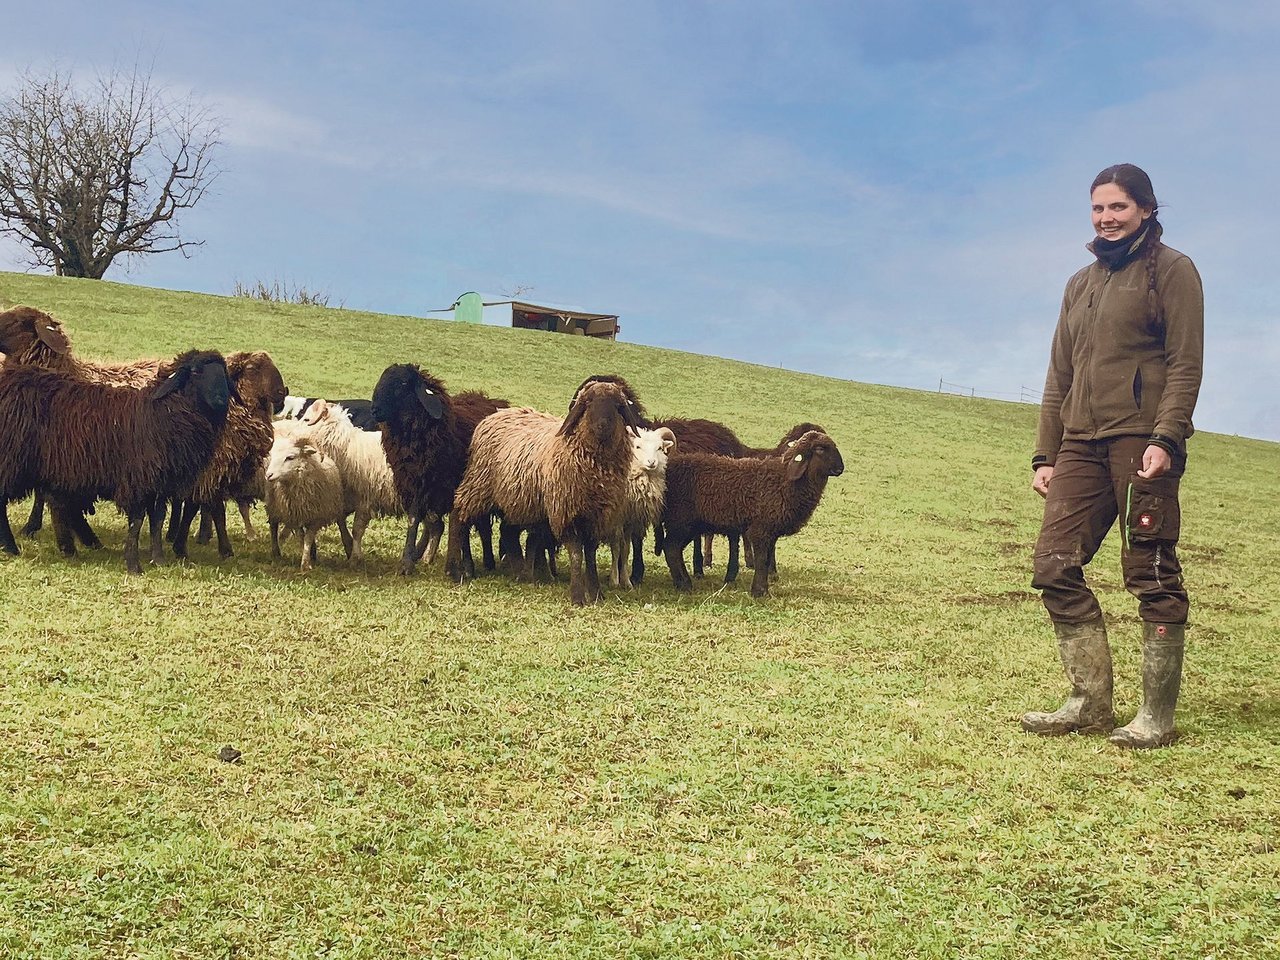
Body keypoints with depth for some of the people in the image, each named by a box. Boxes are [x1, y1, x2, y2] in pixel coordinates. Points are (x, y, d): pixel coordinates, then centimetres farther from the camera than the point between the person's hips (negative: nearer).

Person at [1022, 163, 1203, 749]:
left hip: (1142, 441, -6)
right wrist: (1046, 454, 14)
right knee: (1056, 567, -2)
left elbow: (1185, 364, -6)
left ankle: (1157, 716, 1)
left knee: (1152, 575, -5)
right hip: (1081, 443, 7)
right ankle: (1091, 702, 5)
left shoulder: (1170, 270, 4)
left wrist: (1165, 439, -18)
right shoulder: (1080, 284, 23)